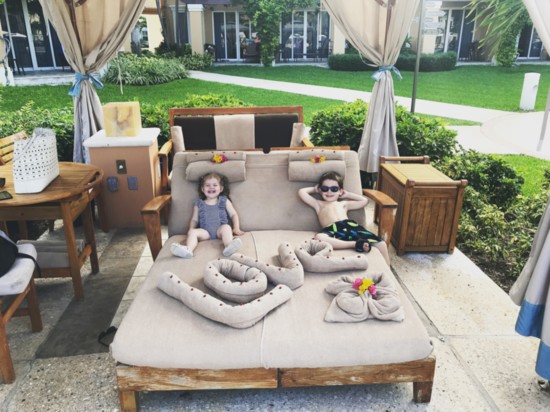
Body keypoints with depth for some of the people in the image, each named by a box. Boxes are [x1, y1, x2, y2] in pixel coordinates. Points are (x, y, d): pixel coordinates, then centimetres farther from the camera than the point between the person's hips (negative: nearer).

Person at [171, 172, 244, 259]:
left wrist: (236, 228, 0)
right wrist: (191, 229, -2)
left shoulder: (224, 201, 17)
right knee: (192, 232, -26)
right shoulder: (199, 204, 19)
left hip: (220, 230, -1)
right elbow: (194, 219, 18)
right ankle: (188, 250, -52)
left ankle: (229, 247, -59)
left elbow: (233, 215, 15)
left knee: (226, 227, -34)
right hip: (205, 232, 1)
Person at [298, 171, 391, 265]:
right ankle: (354, 244, -45)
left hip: (350, 226, 3)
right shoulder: (318, 204, 28)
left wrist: (347, 194, 39)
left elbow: (364, 200, 38)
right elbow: (301, 192, 22)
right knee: (319, 237, -41)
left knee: (381, 244, -14)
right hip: (333, 230, -2)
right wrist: (314, 189, 38)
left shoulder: (344, 203, 34)